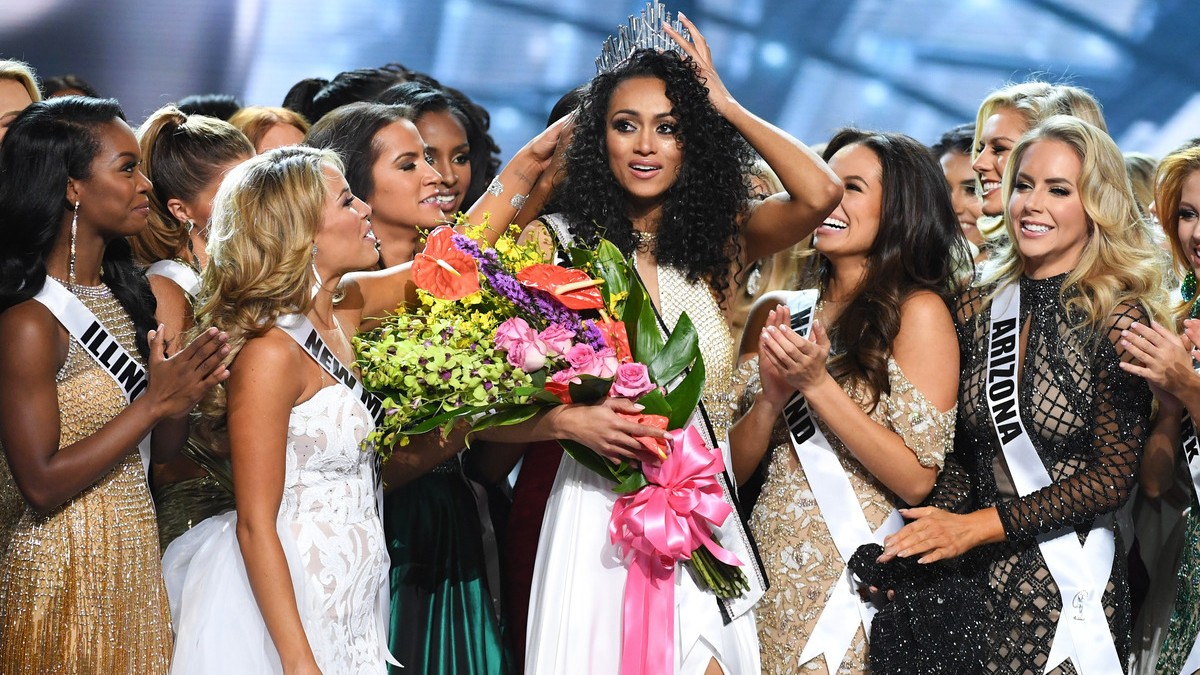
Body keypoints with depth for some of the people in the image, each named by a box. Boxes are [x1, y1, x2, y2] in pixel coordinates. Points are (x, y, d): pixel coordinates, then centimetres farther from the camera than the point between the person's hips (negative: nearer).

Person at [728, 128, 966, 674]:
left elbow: (916, 480, -15)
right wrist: (772, 394, -12)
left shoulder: (918, 311, -8)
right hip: (769, 567, 5)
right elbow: (735, 468, 7)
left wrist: (818, 384, -19)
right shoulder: (790, 309, 7)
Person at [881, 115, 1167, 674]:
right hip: (976, 577, 4)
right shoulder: (977, 309, 5)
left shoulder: (1118, 318, -8)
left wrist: (976, 526, -16)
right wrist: (929, 534, -6)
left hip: (1069, 585, -4)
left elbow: (1112, 477, -12)